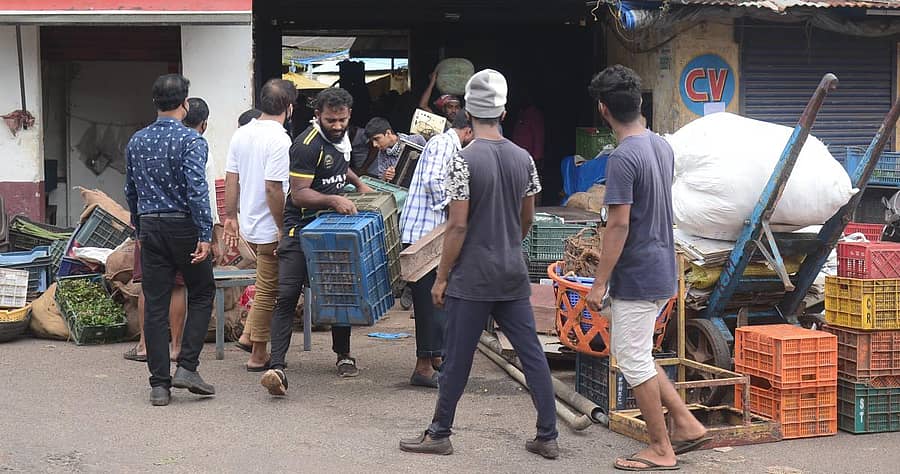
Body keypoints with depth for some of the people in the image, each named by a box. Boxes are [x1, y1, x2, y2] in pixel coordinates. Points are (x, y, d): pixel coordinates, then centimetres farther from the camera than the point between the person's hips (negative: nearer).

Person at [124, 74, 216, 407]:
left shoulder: (137, 141, 8)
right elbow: (197, 189, -19)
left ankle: (159, 384, 6)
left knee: (155, 305, 5)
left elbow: (131, 191, 14)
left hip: (150, 228, 5)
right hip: (183, 226, -5)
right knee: (202, 294, 12)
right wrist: (205, 235, -20)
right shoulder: (191, 140, -10)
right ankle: (187, 367, 1)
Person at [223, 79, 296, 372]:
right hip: (270, 229, -8)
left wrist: (230, 217, 16)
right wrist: (283, 229, -18)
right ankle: (258, 356, 9)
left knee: (266, 285, 25)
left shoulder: (241, 134, 5)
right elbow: (273, 188, -24)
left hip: (248, 225, 8)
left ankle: (250, 334, 24)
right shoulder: (280, 140, -20)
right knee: (268, 291, 2)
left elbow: (231, 179, 9)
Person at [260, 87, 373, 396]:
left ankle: (343, 355, 32)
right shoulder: (307, 145, -18)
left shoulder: (342, 137, 8)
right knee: (287, 296, -15)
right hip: (302, 229, -8)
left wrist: (358, 183, 19)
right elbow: (298, 194, -22)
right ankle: (277, 367, -20)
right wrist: (333, 200, -34)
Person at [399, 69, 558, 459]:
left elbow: (457, 226, -15)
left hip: (472, 278, -5)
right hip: (513, 277, 5)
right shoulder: (523, 158, 4)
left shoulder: (464, 161, -13)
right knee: (532, 353, 8)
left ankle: (439, 434, 15)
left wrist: (442, 277, -7)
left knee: (457, 358, 4)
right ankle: (547, 437, 11)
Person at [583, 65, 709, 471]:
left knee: (634, 360, 3)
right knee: (629, 351, 19)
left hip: (636, 278, -9)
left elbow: (619, 226, -21)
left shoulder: (623, 158, -20)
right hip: (662, 271, 9)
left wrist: (599, 283, -15)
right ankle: (686, 424, 19)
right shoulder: (662, 147, 8)